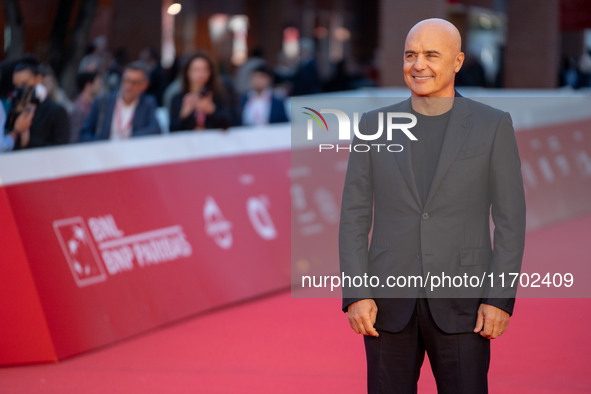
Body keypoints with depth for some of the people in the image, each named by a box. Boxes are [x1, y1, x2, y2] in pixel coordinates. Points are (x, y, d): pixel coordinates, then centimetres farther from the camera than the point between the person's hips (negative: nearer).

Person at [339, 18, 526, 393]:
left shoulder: (493, 126, -1)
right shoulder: (374, 125, 4)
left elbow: (510, 218, -2)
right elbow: (355, 216, 3)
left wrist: (501, 298, -10)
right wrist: (355, 294, -7)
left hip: (460, 302, -2)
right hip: (390, 301, 2)